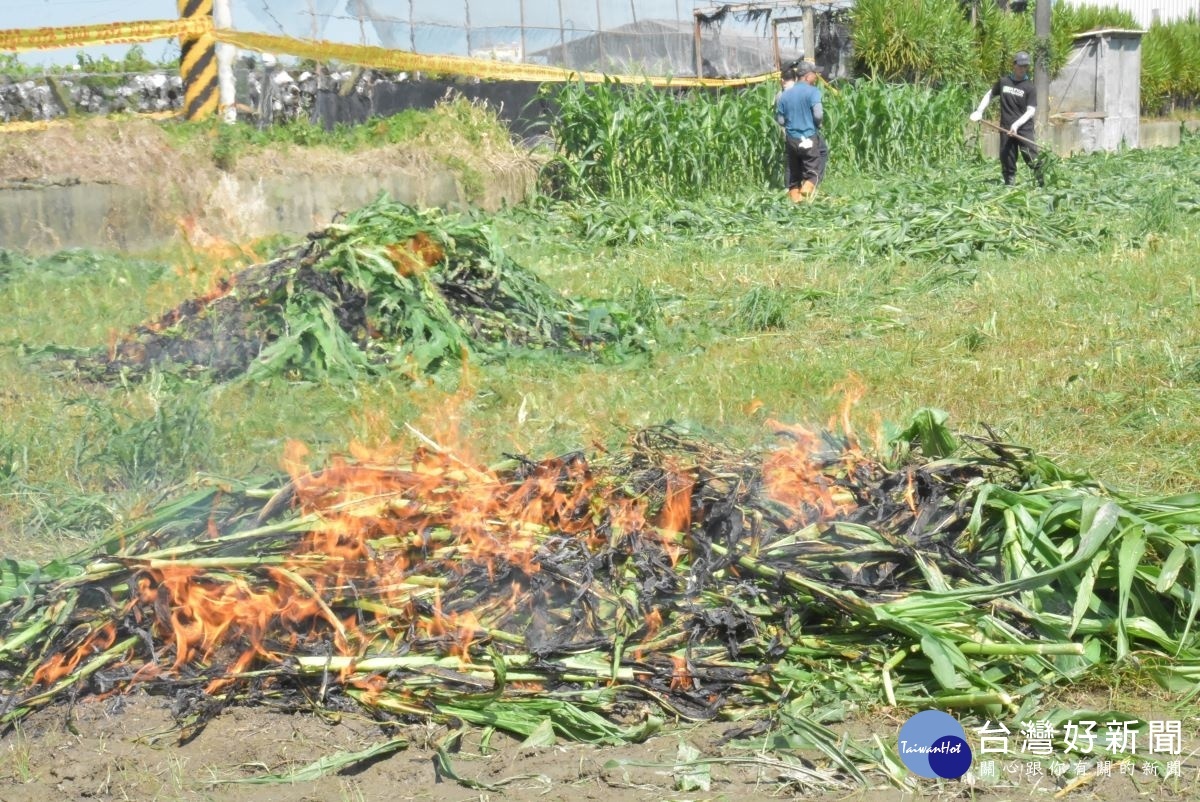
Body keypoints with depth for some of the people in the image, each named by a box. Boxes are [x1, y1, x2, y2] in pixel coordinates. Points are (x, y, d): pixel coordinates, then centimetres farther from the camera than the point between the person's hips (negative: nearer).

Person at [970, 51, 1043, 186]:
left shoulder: (1030, 87, -1)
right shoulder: (1003, 82, 8)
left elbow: (1031, 111, -6)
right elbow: (990, 94, 23)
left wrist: (1017, 124, -18)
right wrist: (979, 111, 12)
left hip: (1024, 128, -3)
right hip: (1006, 129, 3)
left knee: (1033, 159, -13)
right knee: (1007, 160, 5)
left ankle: (1042, 184, -12)